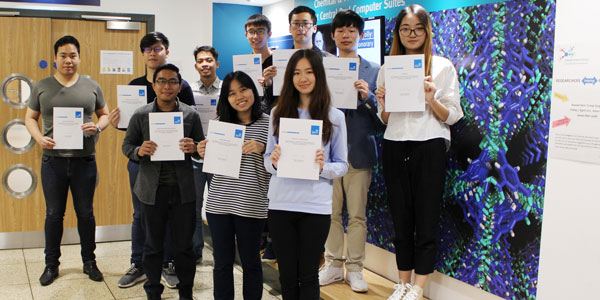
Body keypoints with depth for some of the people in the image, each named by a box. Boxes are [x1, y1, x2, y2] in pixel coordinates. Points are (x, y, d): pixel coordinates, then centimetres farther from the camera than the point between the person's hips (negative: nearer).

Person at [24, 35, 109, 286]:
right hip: (53, 160, 0)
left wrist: (97, 127, -11)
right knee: (54, 214, 10)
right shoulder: (42, 86, 5)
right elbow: (30, 117, 9)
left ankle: (89, 261, 25)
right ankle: (51, 264, 24)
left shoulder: (91, 85, 5)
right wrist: (39, 138, -10)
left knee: (86, 213, 10)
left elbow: (104, 114, 11)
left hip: (85, 160, 0)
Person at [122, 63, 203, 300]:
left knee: (184, 245, 9)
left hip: (183, 190, 0)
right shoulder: (140, 115, 2)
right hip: (153, 190, 0)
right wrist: (139, 151, -15)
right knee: (153, 245, 12)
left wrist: (193, 148, -14)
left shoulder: (191, 115, 3)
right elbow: (127, 145, 7)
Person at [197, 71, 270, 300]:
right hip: (218, 202, 3)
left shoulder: (268, 123, -3)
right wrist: (204, 153, -2)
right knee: (222, 262, 13)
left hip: (251, 205, -3)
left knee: (250, 262, 11)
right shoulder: (221, 123, 8)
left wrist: (262, 149, -22)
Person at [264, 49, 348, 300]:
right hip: (280, 202, 2)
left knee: (308, 276, 6)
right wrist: (273, 162, -11)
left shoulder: (334, 116, 3)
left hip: (316, 205, -2)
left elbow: (342, 165, 4)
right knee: (287, 275, 10)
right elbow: (267, 158, 11)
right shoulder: (278, 113, 8)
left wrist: (323, 168, -16)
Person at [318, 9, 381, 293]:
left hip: (359, 150, -1)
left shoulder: (374, 71, 5)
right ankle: (334, 264, 22)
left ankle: (355, 268, 16)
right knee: (331, 212, 8)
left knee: (357, 214, 4)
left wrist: (368, 97, -16)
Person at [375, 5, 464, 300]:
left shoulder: (443, 66, 1)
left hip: (429, 147, -3)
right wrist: (383, 105, -7)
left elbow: (452, 116, 0)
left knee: (425, 222, 2)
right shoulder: (387, 68, 9)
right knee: (401, 220, 10)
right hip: (395, 147, 3)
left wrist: (431, 100, -17)